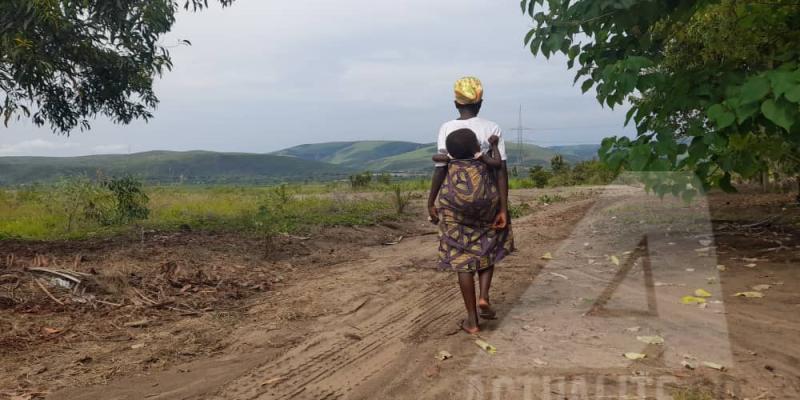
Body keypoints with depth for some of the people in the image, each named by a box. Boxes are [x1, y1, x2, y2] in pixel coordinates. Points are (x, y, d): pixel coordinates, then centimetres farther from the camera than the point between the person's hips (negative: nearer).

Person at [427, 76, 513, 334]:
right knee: (488, 245, 27)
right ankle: (484, 297, 10)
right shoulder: (493, 129, 0)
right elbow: (501, 170, -5)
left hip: (455, 196, -1)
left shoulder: (447, 129, -3)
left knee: (463, 255, 8)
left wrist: (431, 203, 2)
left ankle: (472, 320, 12)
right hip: (486, 195, 1)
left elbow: (440, 168, -7)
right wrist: (503, 209, -2)